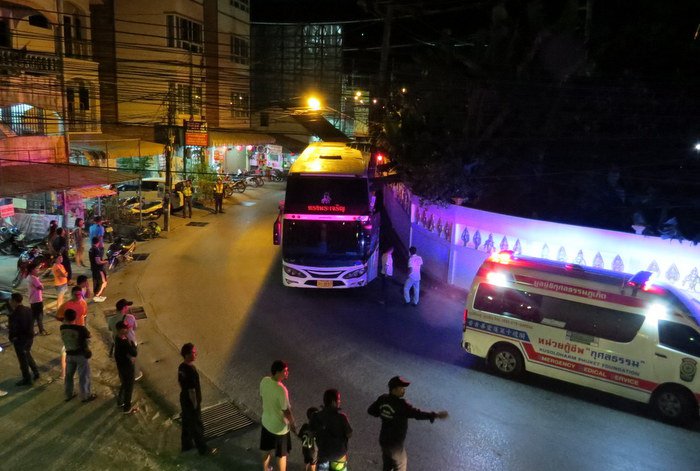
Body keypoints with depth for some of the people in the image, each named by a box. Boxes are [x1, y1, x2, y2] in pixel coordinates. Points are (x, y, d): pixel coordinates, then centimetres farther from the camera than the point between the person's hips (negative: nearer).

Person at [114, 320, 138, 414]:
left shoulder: (118, 338, -3)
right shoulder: (124, 342, -34)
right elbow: (134, 353, -28)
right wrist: (132, 344, -15)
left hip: (121, 365, 9)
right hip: (127, 368, -9)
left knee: (124, 384, 29)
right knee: (129, 387, 10)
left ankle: (120, 401, 48)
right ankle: (127, 408, 26)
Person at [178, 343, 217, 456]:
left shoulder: (181, 367, -4)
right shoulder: (191, 371, -32)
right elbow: (192, 390, -26)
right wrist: (195, 405, -15)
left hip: (184, 399, 9)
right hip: (191, 401, -9)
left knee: (186, 422, 24)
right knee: (197, 426, 8)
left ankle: (187, 444, 41)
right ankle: (203, 449, 23)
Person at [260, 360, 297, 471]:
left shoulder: (264, 381, -14)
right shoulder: (281, 390, -35)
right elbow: (286, 411, -24)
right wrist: (293, 424, -6)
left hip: (266, 421, 6)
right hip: (279, 427, -6)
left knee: (266, 449, 28)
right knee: (282, 454, 17)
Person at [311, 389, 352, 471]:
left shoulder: (316, 416, -17)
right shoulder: (341, 417, -25)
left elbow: (313, 432, -3)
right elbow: (349, 435, -15)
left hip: (323, 452, 1)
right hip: (339, 452, -1)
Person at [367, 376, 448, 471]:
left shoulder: (383, 399, -6)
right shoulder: (400, 404, -28)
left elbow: (371, 411, 6)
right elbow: (417, 414, -33)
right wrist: (436, 415, -33)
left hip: (384, 440, 7)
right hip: (395, 443, -7)